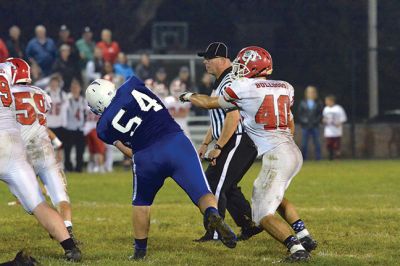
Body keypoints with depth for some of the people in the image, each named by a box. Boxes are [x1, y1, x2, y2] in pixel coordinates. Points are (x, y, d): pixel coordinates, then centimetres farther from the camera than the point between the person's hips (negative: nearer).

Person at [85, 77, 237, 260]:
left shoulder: (104, 126, 11)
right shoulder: (131, 86, 13)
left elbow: (128, 151, 14)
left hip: (147, 157, 0)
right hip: (176, 141, 0)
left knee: (141, 203, 26)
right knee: (202, 192, -4)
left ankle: (140, 249, 34)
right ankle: (213, 214, -35)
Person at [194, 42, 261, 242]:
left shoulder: (231, 83, -15)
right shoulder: (219, 83, 18)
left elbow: (233, 118, -23)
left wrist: (218, 147, -21)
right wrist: (205, 144, 25)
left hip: (238, 141, -11)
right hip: (233, 143, 11)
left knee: (214, 185, -9)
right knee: (227, 187, 15)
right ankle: (249, 225, 19)